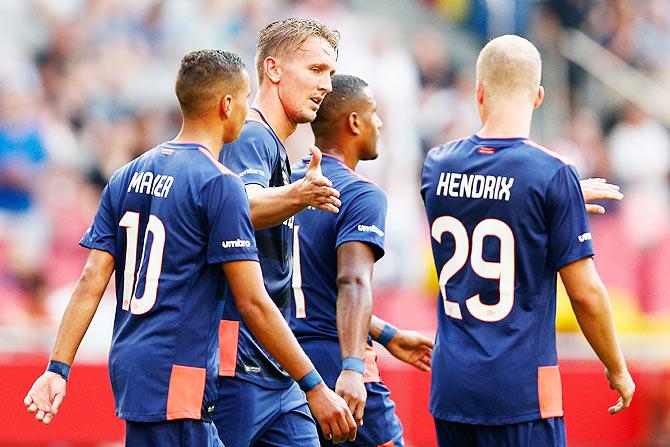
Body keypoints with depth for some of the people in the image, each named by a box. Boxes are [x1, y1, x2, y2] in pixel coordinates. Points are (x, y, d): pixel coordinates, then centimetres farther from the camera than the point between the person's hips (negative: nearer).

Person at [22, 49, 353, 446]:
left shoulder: (127, 178, 12)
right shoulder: (219, 183, -10)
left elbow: (91, 283, 7)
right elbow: (253, 303, -13)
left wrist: (58, 369, 6)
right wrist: (316, 387, -9)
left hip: (130, 366, 8)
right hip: (176, 379, -8)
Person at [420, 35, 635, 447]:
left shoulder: (436, 166, 5)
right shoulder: (554, 174, -10)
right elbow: (586, 293, -8)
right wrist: (618, 370, 6)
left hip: (449, 386, 5)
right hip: (520, 391, -5)